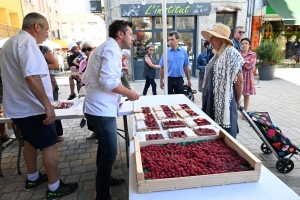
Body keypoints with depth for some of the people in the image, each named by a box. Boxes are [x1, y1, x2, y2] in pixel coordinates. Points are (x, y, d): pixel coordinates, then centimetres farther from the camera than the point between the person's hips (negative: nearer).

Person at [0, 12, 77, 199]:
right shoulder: (26, 42, -19)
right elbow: (32, 77, -31)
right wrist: (48, 105, -28)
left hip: (19, 106, 10)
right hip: (32, 108, -10)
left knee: (30, 142, 22)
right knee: (49, 145, 0)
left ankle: (32, 178, 38)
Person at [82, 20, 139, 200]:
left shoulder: (104, 47, 19)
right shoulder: (112, 48, -13)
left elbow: (86, 78, 20)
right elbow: (108, 81, -27)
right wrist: (129, 93, -13)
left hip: (96, 107, 11)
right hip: (102, 110, -11)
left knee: (105, 148, 22)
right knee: (110, 152, -2)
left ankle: (104, 179, 40)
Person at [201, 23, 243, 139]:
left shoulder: (230, 53, -16)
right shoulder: (218, 54, 11)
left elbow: (239, 80, -16)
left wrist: (237, 102, -6)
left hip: (224, 101, -9)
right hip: (213, 100, 9)